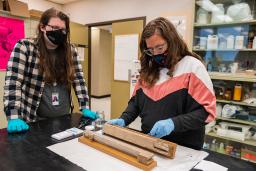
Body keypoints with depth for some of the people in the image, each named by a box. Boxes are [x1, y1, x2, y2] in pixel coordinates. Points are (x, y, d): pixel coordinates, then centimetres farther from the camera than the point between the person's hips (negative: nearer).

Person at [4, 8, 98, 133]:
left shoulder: (70, 50, 1)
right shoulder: (24, 47, -9)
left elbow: (78, 80, 1)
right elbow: (13, 81, -17)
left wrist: (85, 108, -5)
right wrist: (14, 118, -25)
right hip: (35, 121, -4)